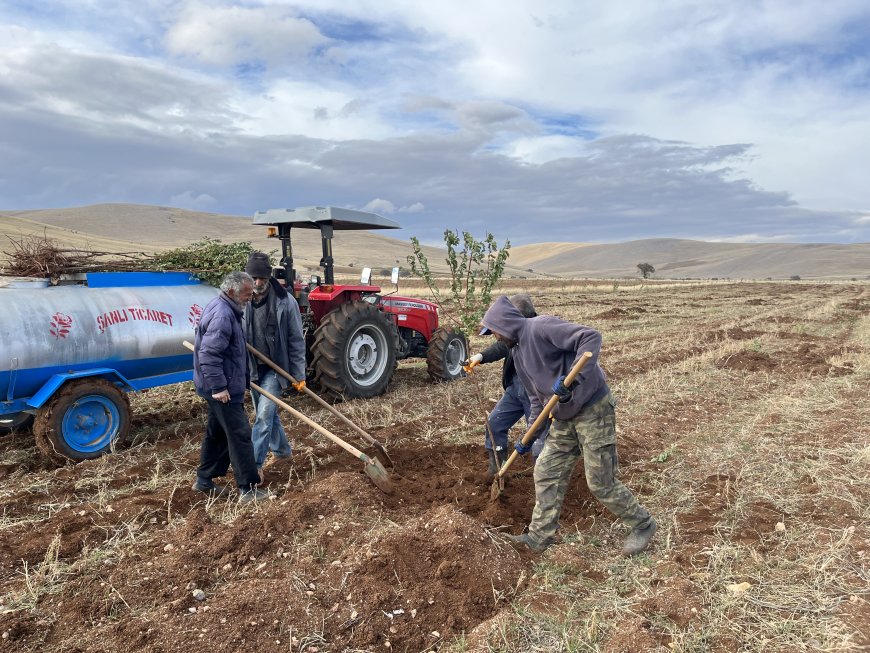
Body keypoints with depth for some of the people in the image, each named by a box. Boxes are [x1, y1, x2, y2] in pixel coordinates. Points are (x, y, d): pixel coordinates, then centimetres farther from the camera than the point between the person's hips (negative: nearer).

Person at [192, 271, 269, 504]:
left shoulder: (224, 309, 13)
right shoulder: (222, 315, -21)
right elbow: (208, 354, -27)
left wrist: (245, 377, 27)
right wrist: (218, 387, -26)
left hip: (224, 385, 11)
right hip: (224, 389, -11)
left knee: (217, 432, 19)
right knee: (239, 435, -6)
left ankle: (204, 480, 31)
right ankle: (248, 489, 0)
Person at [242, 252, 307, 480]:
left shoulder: (285, 301, -12)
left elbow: (296, 341, -6)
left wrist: (299, 375, -6)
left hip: (275, 368, -4)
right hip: (253, 368, 4)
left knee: (264, 414, -11)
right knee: (268, 413, 17)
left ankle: (255, 465, -4)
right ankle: (282, 449, 38)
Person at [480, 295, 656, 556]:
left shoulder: (541, 327, -18)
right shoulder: (518, 351, 11)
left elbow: (591, 337, -29)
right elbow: (536, 397, 18)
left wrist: (572, 378, -37)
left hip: (593, 410, -9)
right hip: (564, 418, 9)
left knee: (601, 483, 0)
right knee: (546, 474, 9)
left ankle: (643, 525, 23)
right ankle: (539, 536, 22)